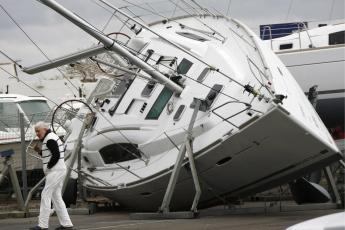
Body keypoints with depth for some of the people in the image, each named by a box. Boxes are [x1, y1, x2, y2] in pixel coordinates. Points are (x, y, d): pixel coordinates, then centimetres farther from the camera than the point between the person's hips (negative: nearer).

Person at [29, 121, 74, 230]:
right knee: (56, 197, 11)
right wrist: (40, 151, 11)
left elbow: (56, 156, -23)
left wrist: (48, 167, -13)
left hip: (55, 171, -11)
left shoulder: (50, 139, -14)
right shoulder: (50, 138, 19)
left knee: (45, 195, -10)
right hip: (58, 172, 11)